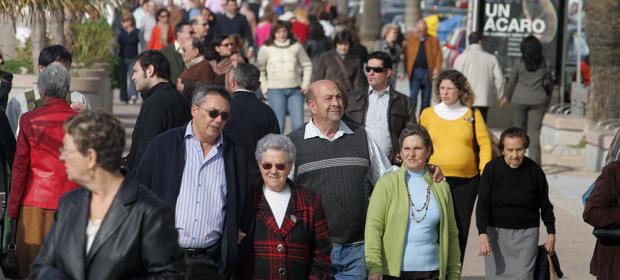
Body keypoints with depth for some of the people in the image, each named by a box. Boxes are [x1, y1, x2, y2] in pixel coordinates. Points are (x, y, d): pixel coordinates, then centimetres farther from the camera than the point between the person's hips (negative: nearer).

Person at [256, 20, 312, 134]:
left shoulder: (296, 46, 9)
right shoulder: (266, 49, 4)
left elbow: (307, 65, 15)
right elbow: (259, 69, 8)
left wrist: (305, 84, 6)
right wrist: (265, 87, 0)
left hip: (295, 90, 2)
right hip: (275, 90, -2)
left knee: (298, 124, -5)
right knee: (278, 124, -7)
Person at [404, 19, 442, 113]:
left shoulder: (433, 40, 8)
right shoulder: (410, 39, 5)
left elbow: (438, 56, 3)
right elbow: (406, 54, -2)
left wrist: (436, 69, -9)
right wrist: (406, 69, -13)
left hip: (427, 72, 2)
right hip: (415, 71, -2)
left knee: (426, 97, 8)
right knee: (413, 96, -7)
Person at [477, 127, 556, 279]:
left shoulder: (534, 171, -3)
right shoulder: (492, 169, -6)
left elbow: (545, 205, 9)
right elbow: (483, 204, -8)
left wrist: (551, 233, 11)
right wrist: (483, 234, -19)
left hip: (526, 234, 0)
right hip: (496, 232, 0)